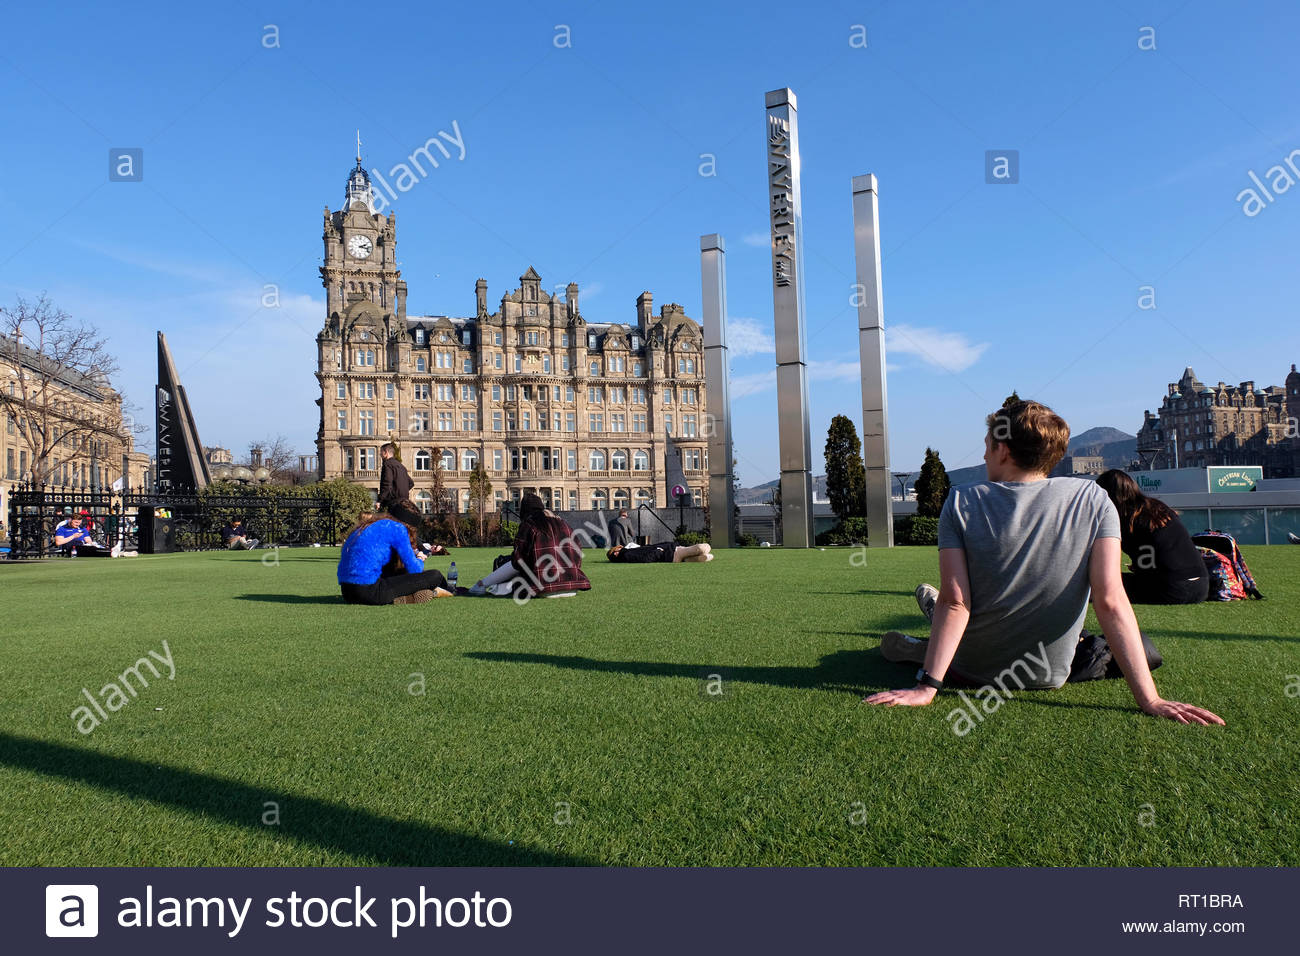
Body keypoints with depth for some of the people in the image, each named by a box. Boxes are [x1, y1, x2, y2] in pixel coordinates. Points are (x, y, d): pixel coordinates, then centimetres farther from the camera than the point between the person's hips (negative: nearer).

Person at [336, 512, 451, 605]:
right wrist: (420, 560, 20)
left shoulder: (366, 526, 23)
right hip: (368, 591, -9)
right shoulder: (397, 528, -1)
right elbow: (413, 569, -4)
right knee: (435, 576, -3)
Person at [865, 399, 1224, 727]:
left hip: (972, 671, -1)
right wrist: (1149, 699, -19)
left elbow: (954, 601, -21)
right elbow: (1111, 601, -18)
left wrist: (926, 686, -22)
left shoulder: (962, 503, -14)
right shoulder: (1093, 500, -10)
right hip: (1051, 676, 2)